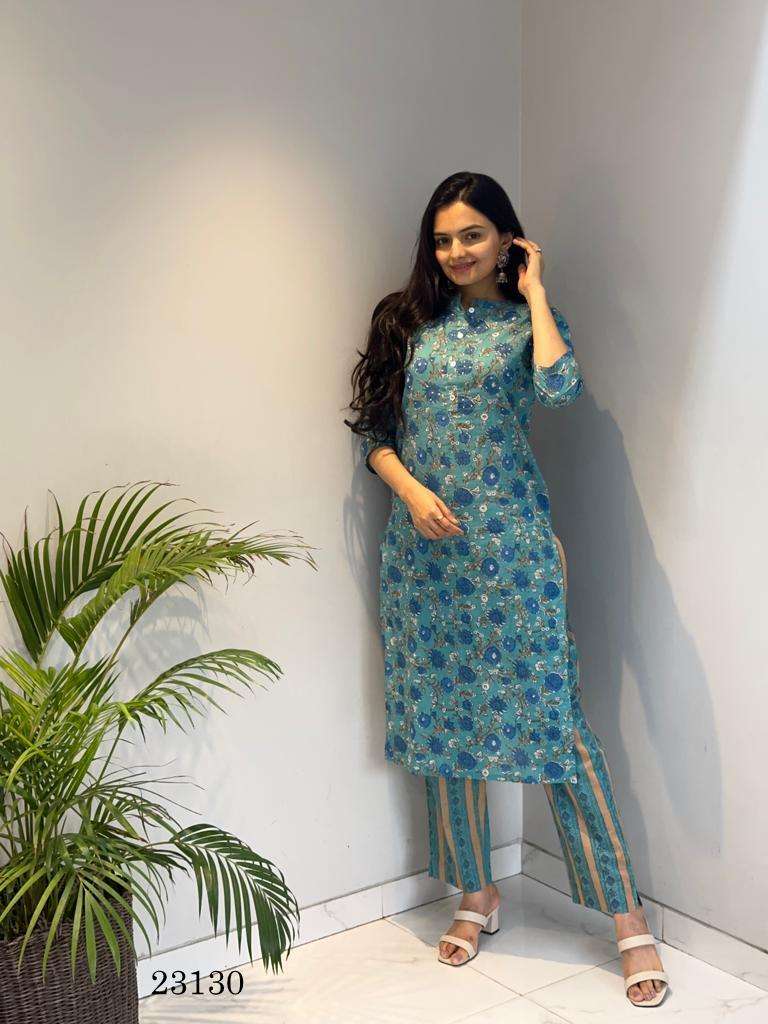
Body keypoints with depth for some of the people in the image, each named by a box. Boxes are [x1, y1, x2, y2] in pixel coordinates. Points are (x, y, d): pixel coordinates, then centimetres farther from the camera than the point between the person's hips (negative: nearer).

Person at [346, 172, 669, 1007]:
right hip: (425, 545, 4)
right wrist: (412, 491, -9)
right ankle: (476, 895, 27)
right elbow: (375, 432, 8)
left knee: (551, 716, -4)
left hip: (510, 541, -3)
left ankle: (628, 918, 7)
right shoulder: (408, 321, 10)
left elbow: (558, 388, -20)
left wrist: (535, 291, -8)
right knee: (442, 717, 9)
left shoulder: (524, 318, 3)